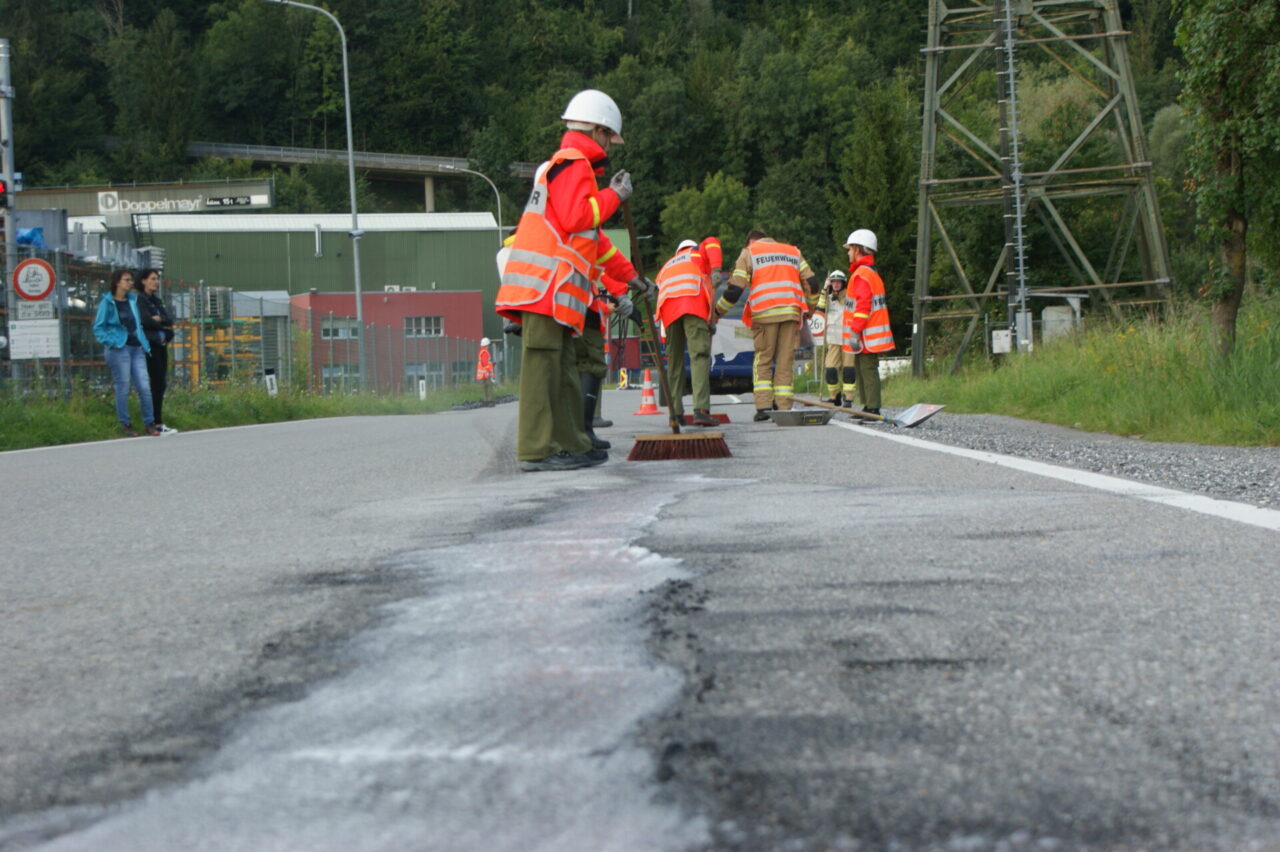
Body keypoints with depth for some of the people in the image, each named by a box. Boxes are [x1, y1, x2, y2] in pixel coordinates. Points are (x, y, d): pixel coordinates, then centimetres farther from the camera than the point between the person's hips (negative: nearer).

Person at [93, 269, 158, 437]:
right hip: (119, 349, -5)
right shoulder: (107, 302, -3)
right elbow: (98, 327, -2)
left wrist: (144, 344, 13)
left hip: (137, 348, 5)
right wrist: (111, 342, -13)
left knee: (144, 387, -1)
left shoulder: (133, 300, 14)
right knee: (123, 388, -1)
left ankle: (150, 423, 5)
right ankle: (125, 425, 7)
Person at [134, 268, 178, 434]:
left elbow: (170, 319, 9)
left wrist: (160, 319, -10)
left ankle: (159, 423, 5)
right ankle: (157, 424, -11)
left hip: (161, 344, 8)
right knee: (157, 383, -11)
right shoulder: (139, 299, -5)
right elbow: (146, 320, -15)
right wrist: (165, 326, 0)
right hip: (150, 344, -8)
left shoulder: (157, 300, 20)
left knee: (161, 384, 4)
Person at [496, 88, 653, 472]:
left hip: (558, 290, 11)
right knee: (542, 362, -13)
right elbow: (575, 217, -19)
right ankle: (536, 450, -16)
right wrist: (613, 195, -5)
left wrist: (628, 275, 34)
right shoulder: (573, 164, -4)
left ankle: (572, 444, 18)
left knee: (565, 368, 13)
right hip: (545, 284, -11)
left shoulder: (572, 166, 29)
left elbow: (594, 237, 33)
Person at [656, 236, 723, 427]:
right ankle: (701, 410, -27)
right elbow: (711, 243, 8)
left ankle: (675, 412, 6)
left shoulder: (666, 267, 40)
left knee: (674, 359, 11)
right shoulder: (698, 252, 31)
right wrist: (716, 270, -6)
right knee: (699, 355, -12)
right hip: (694, 303, -4)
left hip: (668, 307, 4)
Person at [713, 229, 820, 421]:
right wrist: (809, 308, 31)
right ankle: (784, 407, -1)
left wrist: (718, 311, 13)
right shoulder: (793, 252, 23)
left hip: (764, 314, -3)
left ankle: (763, 406, -7)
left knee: (762, 360, 4)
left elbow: (735, 288, 3)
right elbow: (811, 282, 16)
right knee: (785, 361, 5)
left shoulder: (749, 253, 12)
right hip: (791, 313, 3)